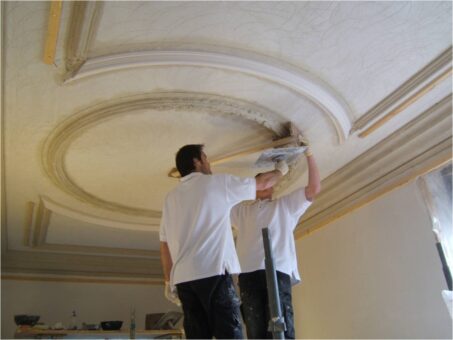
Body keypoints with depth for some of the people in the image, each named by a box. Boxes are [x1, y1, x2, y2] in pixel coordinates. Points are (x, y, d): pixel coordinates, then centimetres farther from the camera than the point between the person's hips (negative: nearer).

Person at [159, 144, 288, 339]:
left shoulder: (171, 197, 18)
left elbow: (164, 244, 17)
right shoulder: (218, 182, 5)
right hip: (213, 272, -6)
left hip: (183, 277, 6)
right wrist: (280, 170, 36)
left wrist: (169, 280, 21)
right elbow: (263, 183, 17)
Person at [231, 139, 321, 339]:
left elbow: (315, 188, 14)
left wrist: (308, 152, 12)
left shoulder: (286, 205, 24)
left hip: (278, 271, -2)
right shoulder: (242, 210, 31)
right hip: (248, 273, 2)